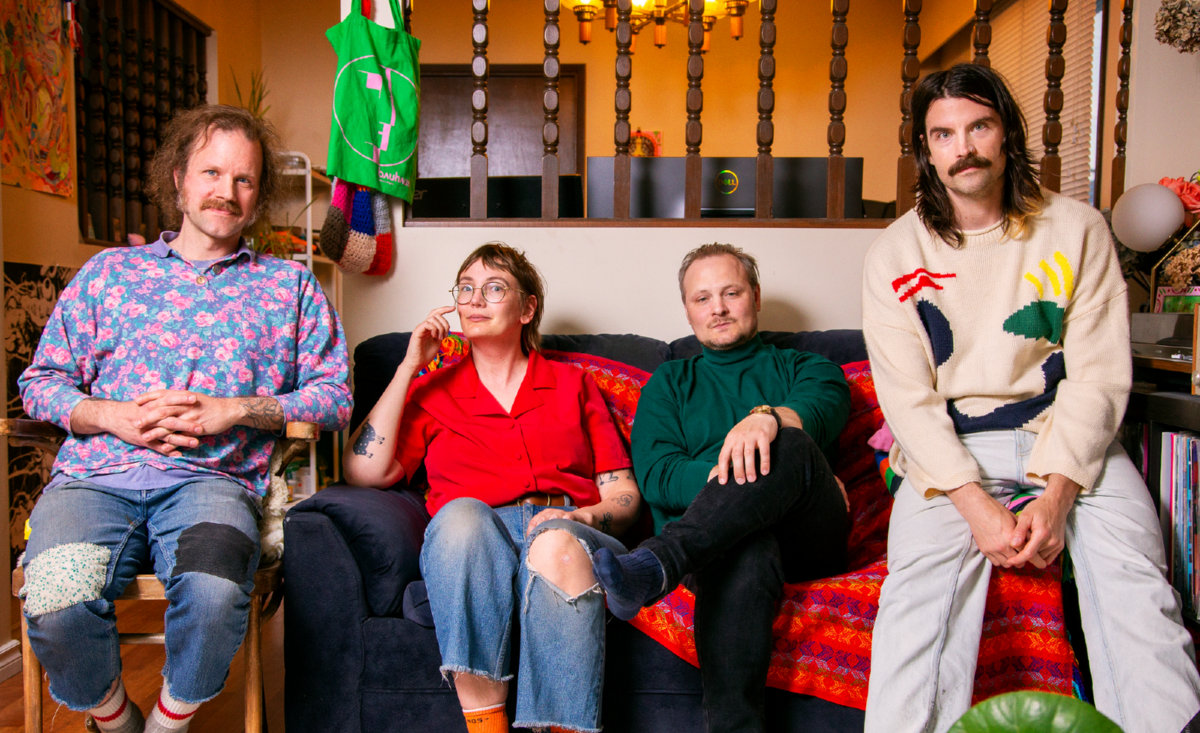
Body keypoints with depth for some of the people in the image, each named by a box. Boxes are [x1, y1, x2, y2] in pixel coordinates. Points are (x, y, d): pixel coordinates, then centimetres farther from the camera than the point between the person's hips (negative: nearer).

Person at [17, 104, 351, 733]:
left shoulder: (289, 285, 17)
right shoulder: (110, 270, 21)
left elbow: (334, 394, 9)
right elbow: (41, 381, 17)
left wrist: (236, 410, -6)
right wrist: (113, 415, -4)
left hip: (212, 477, -1)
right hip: (95, 474, 2)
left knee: (215, 593, -34)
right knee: (58, 608, -29)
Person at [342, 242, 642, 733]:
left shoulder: (572, 384, 24)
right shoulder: (432, 392, 25)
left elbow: (623, 493, 15)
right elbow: (364, 472, 7)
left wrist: (584, 516, -9)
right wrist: (409, 368, 10)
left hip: (567, 532, 0)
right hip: (474, 544, 1)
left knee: (555, 542, -36)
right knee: (461, 512, -35)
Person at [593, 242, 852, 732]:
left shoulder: (806, 368, 25)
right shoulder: (669, 384, 26)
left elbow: (823, 409, -4)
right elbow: (656, 478, 7)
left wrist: (768, 417, -30)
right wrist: (738, 477, -11)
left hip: (807, 540, 1)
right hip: (717, 537, 0)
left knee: (789, 444, -34)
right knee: (742, 553, -40)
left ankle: (654, 565, -48)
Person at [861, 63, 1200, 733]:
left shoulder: (1077, 229, 4)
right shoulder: (896, 254, 2)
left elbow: (1098, 376, -1)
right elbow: (908, 396, -4)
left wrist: (1056, 496, -14)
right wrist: (975, 503, -16)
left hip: (1069, 441, 1)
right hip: (950, 451, -1)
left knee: (1133, 579, -24)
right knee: (922, 579, -27)